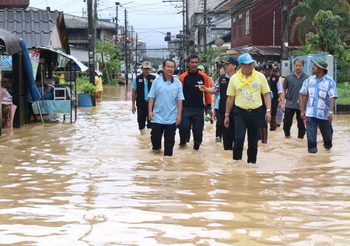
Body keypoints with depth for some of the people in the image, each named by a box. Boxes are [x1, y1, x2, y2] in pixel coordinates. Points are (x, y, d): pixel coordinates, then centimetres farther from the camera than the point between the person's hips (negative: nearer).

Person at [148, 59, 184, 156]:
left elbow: (179, 101, 3)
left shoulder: (177, 83, 2)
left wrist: (179, 115, -3)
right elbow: (151, 98, 1)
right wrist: (150, 111, -7)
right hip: (157, 117, 0)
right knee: (155, 137, 5)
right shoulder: (157, 81, 0)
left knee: (169, 142, 5)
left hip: (172, 119, 1)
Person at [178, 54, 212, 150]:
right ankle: (183, 141, 16)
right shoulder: (183, 77, -2)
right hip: (185, 107, -1)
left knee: (198, 129, 6)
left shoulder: (203, 76, 0)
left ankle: (196, 145, 26)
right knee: (184, 126, -13)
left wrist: (208, 104, 9)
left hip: (199, 107, 1)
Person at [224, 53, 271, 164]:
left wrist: (268, 111, -7)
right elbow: (230, 98, 6)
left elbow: (266, 95, 3)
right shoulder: (234, 78, 0)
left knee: (253, 140, 9)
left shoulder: (260, 76, 0)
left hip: (255, 112, 1)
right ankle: (236, 162, -3)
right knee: (239, 138, -13)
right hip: (240, 112, -1)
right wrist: (227, 115, 7)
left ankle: (252, 162, 22)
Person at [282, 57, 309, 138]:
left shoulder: (307, 78, -1)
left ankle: (300, 137, 19)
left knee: (301, 124, 6)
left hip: (302, 105, -1)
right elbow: (284, 90, 7)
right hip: (290, 104, 1)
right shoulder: (288, 77, 2)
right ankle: (287, 135, 23)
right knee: (287, 122, 2)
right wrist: (283, 103, 1)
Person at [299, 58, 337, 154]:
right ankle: (312, 148, 4)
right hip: (310, 113, 1)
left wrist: (330, 112, -22)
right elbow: (303, 96, 8)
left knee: (327, 132, 15)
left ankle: (328, 145, 42)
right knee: (311, 133, -7)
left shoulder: (330, 81, -8)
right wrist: (302, 111, 5)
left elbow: (332, 97, -13)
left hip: (324, 113, -1)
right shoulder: (309, 80, 3)